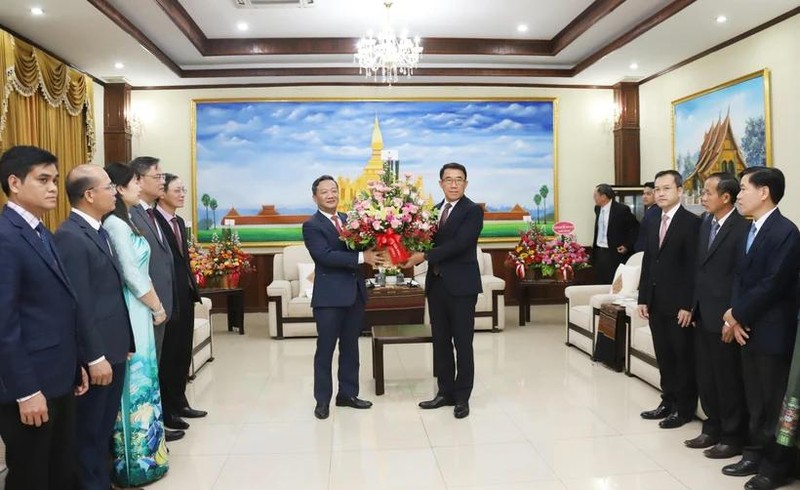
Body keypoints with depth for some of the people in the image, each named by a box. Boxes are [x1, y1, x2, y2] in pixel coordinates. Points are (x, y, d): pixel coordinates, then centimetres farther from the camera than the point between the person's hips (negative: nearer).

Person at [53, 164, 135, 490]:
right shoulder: (70, 237, -19)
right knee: (90, 432, 7)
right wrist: (95, 357, -19)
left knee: (105, 428, 20)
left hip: (113, 348, 9)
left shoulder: (99, 230, 11)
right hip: (96, 355, -9)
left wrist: (123, 343, 16)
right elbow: (78, 305, -21)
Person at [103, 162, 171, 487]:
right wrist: (157, 307, -7)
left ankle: (143, 448, 28)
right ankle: (136, 461, 12)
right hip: (130, 311, -9)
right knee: (136, 382, 0)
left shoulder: (125, 221, 11)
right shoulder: (115, 223, -16)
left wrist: (154, 306, 9)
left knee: (140, 381, 15)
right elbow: (131, 275, -18)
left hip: (138, 310, 9)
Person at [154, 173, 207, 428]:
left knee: (183, 353, 15)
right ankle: (165, 410, 16)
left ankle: (179, 403, 28)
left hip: (185, 296, 9)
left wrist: (193, 289, 13)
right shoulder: (152, 220, -14)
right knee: (167, 355, 3)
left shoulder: (180, 222, 14)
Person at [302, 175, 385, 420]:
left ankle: (347, 394, 26)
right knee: (325, 349, 3)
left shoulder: (349, 219, 13)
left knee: (350, 347, 14)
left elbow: (360, 246, 14)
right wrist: (362, 257, -24)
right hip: (329, 296, -6)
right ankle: (322, 400, 15)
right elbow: (326, 255, -20)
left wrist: (373, 255, -8)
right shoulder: (311, 225, -7)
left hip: (355, 292, 6)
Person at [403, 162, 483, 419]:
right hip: (436, 283, 6)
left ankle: (462, 397, 14)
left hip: (461, 285, -6)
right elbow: (431, 242, 11)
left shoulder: (473, 211, -7)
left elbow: (459, 244, -19)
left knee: (462, 343, 3)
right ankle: (445, 392, 23)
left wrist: (425, 256, -20)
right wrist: (414, 257, -10)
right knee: (440, 342, 12)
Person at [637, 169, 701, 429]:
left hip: (679, 305, -7)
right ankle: (668, 402, 26)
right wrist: (643, 298, 8)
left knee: (684, 358, 5)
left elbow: (694, 267, -14)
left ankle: (684, 408, 17)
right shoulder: (654, 224, 14)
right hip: (656, 304, 7)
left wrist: (689, 305, -17)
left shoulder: (692, 222, -9)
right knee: (664, 357, 14)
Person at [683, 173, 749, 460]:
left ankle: (733, 437, 21)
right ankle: (712, 429, 31)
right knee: (705, 377, 16)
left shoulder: (742, 228, -15)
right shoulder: (706, 224, 10)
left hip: (723, 319, -8)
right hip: (702, 315, 8)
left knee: (728, 380, 6)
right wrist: (693, 306, 11)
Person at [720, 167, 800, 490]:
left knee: (773, 402, 4)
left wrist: (737, 313, -11)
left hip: (772, 332, -8)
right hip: (747, 328, 8)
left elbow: (773, 284, -20)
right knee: (755, 400, 16)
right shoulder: (750, 230, 12)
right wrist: (735, 316, -2)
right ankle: (756, 454, 28)